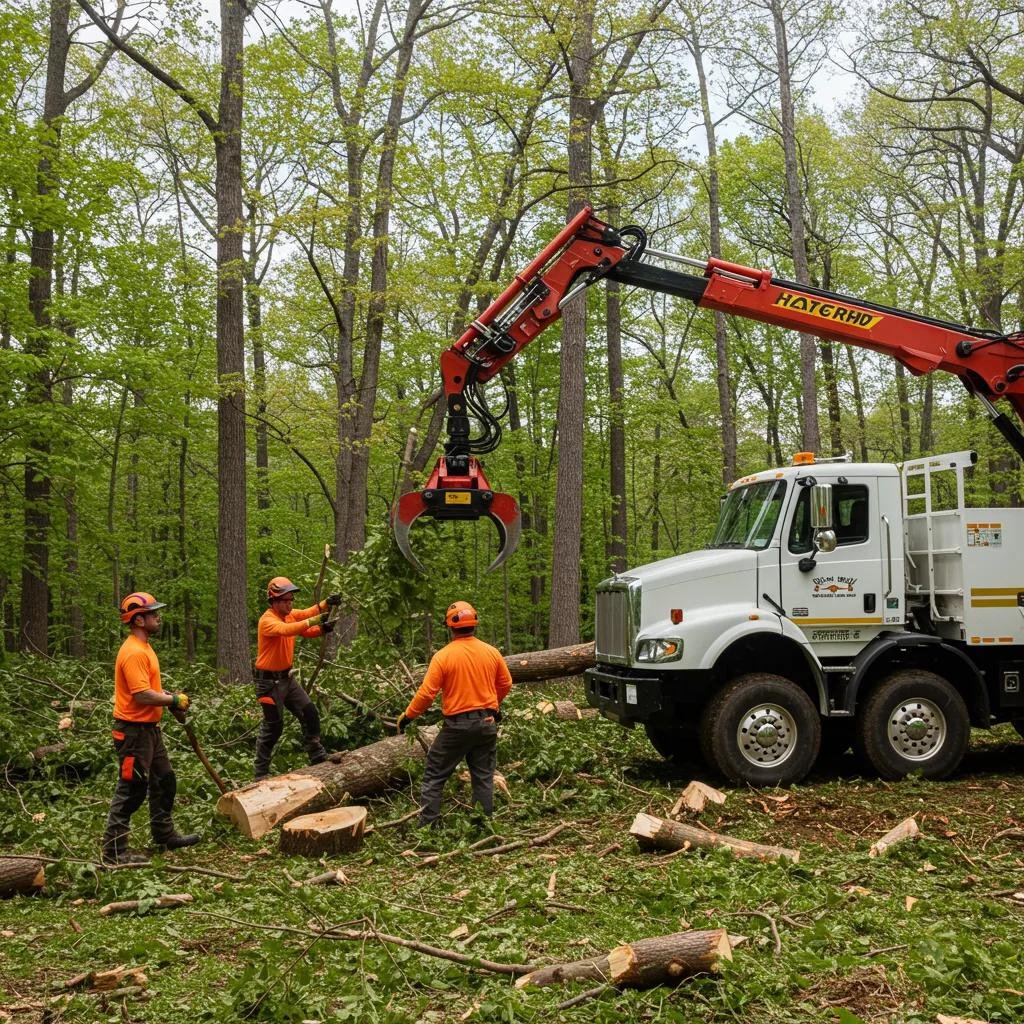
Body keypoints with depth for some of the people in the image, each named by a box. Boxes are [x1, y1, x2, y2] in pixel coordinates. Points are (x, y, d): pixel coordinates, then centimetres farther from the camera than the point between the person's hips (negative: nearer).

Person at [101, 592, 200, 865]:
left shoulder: (144, 648, 12)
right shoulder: (134, 653, -21)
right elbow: (143, 695, -27)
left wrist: (171, 701, 4)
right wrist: (174, 700, -15)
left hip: (149, 729, 11)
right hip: (134, 732, -11)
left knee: (165, 781, 19)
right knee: (131, 791, -4)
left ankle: (164, 834, 32)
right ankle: (114, 850, 4)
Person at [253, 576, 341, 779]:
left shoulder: (289, 615, 4)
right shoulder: (267, 620, -21)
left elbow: (307, 613, -11)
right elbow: (286, 630, -41)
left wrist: (327, 603, -31)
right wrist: (314, 621, -52)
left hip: (287, 678, 8)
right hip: (269, 682, -8)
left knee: (310, 713, 5)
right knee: (273, 727, 0)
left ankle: (317, 757, 17)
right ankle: (261, 773, 13)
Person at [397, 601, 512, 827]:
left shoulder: (443, 656, -13)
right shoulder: (492, 652, -1)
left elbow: (426, 693, -14)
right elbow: (506, 684, 11)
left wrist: (407, 716, 0)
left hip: (457, 725, -3)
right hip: (487, 723, 4)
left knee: (434, 776, 9)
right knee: (484, 777, 14)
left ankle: (427, 824, 6)